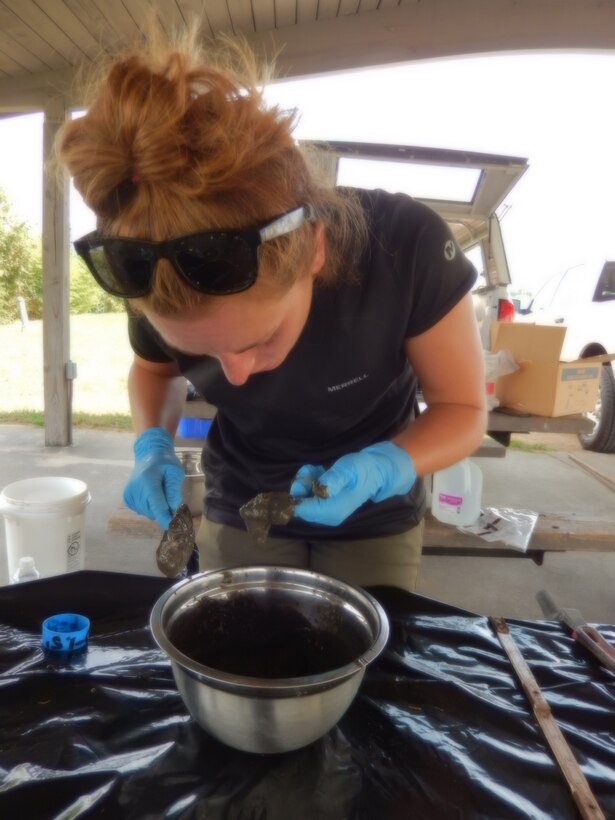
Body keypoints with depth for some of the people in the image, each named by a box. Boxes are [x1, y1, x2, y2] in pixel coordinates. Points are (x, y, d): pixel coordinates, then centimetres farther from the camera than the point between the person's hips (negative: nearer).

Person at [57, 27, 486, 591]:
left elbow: (463, 410, -17)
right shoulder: (164, 287, -23)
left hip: (374, 520, -1)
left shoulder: (408, 248, -31)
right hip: (240, 514, 2)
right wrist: (153, 446, -18)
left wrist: (382, 469, -35)